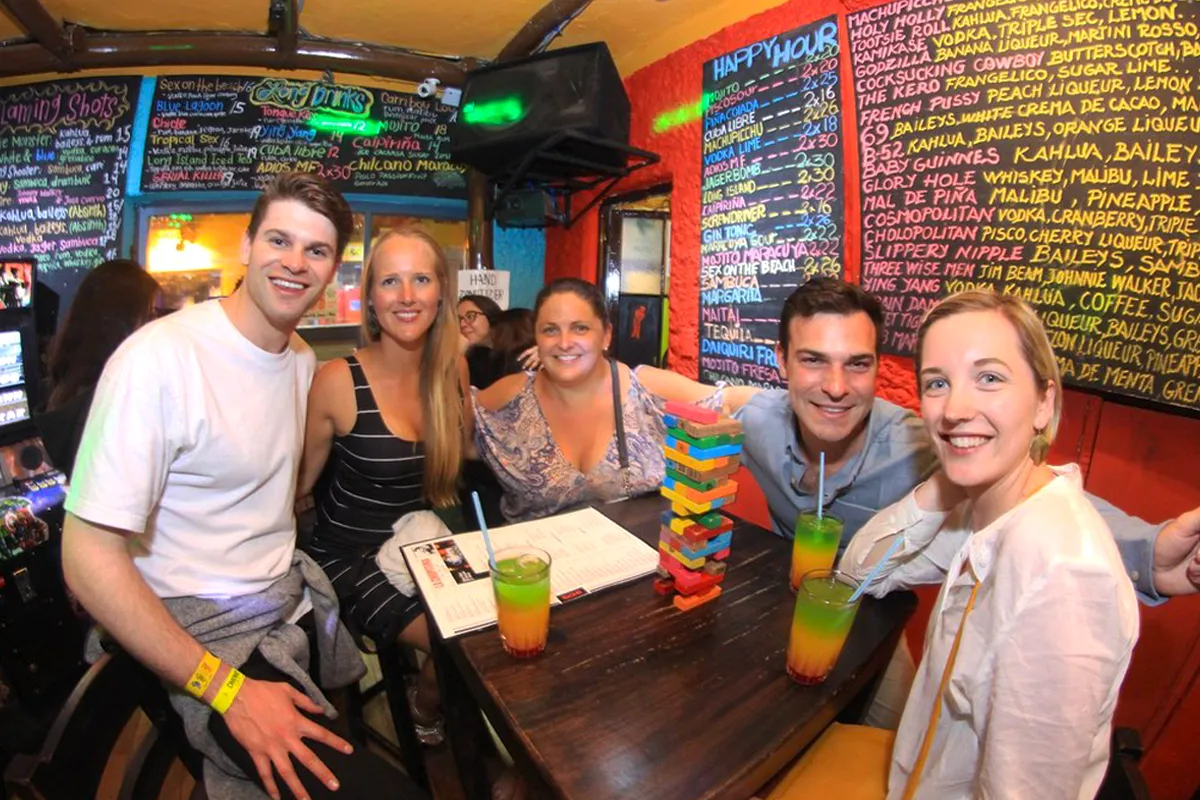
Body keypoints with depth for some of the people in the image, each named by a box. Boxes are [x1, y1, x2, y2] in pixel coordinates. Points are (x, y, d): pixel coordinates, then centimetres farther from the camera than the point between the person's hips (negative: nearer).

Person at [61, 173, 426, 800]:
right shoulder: (158, 358, -19)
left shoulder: (304, 358, 5)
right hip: (210, 634, -7)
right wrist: (228, 690, -21)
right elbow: (89, 558, -20)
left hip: (298, 602, 8)